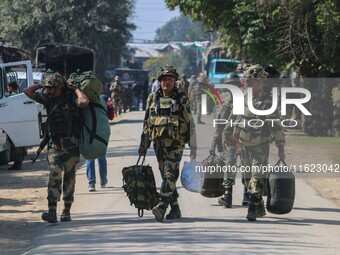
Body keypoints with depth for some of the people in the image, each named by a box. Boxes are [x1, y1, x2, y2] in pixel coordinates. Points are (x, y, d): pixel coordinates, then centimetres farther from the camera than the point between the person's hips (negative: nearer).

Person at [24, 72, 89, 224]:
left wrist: (75, 89, -14)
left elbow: (84, 102, -28)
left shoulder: (70, 97, -7)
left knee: (69, 179, 5)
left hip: (71, 144, -3)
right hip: (54, 144, 3)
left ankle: (66, 211, 14)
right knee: (54, 176, -10)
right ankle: (52, 212, -20)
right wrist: (42, 85, 7)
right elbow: (27, 92, 11)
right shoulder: (47, 98, 7)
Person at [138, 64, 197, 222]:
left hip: (176, 144, -4)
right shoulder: (153, 99, 10)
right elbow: (147, 123, 16)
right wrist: (143, 144, 13)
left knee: (169, 174, -16)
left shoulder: (182, 100, 1)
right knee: (166, 176, 7)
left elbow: (190, 124, 2)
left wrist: (193, 147, -2)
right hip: (159, 143, 4)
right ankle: (175, 209, 15)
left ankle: (162, 206, -25)